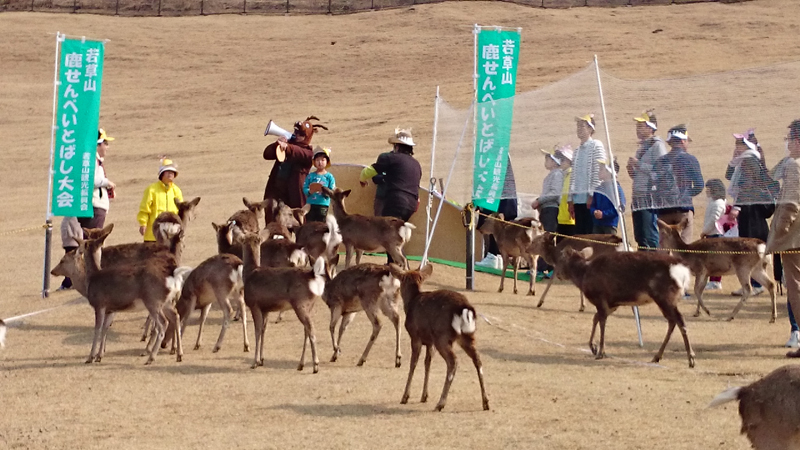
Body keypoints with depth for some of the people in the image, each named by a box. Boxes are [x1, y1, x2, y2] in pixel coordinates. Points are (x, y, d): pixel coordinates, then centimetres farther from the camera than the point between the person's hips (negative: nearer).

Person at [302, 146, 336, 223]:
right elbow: (304, 188, 1)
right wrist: (309, 191, -20)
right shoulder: (310, 176, 6)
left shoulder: (329, 176, 2)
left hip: (323, 204, -1)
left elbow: (332, 191, -4)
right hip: (310, 204, 1)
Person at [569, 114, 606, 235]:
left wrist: (592, 195, -16)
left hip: (591, 198, -7)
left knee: (592, 233, -8)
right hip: (578, 199, 7)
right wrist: (570, 199, 13)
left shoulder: (596, 145, -2)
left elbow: (599, 171, -10)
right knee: (579, 233, 4)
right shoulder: (577, 150, 18)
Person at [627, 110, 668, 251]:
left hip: (651, 198, -9)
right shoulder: (642, 146, 21)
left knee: (650, 237, -12)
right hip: (638, 197, 9)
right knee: (640, 238, 8)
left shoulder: (657, 145, -7)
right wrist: (631, 169, 7)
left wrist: (639, 165, -16)